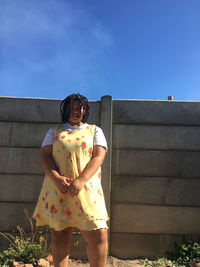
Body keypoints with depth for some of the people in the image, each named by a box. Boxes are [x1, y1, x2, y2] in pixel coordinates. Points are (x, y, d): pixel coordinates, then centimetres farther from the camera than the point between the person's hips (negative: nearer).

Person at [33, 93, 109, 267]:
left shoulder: (95, 130, 13)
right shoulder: (54, 131, 17)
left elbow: (99, 155, -1)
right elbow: (45, 155, 5)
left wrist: (81, 180, -15)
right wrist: (55, 177, -14)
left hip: (86, 190, -1)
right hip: (57, 189, 1)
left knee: (99, 235, -6)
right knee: (59, 234, 5)